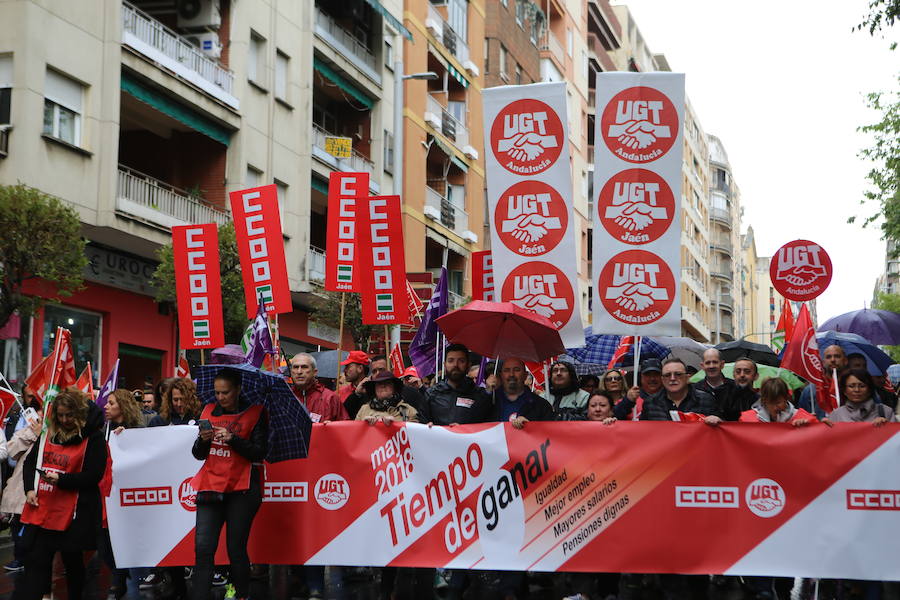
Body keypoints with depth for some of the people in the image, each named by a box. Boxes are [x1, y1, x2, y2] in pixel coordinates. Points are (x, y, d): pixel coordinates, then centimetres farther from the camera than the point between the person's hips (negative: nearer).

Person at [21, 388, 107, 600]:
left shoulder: (94, 438, -8)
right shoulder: (49, 433, 10)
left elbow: (93, 476, -12)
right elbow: (30, 461, 16)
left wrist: (61, 480, -22)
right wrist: (29, 489, 0)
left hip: (74, 515, -5)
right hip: (41, 510, 5)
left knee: (73, 562, 10)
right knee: (35, 561, 2)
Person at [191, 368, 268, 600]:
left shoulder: (255, 413, 1)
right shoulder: (209, 411, 12)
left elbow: (260, 452, -7)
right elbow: (198, 454, 12)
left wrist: (233, 438, -19)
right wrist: (203, 440, -9)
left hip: (241, 489, -3)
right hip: (210, 486, 3)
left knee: (236, 548, -4)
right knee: (203, 547, -7)